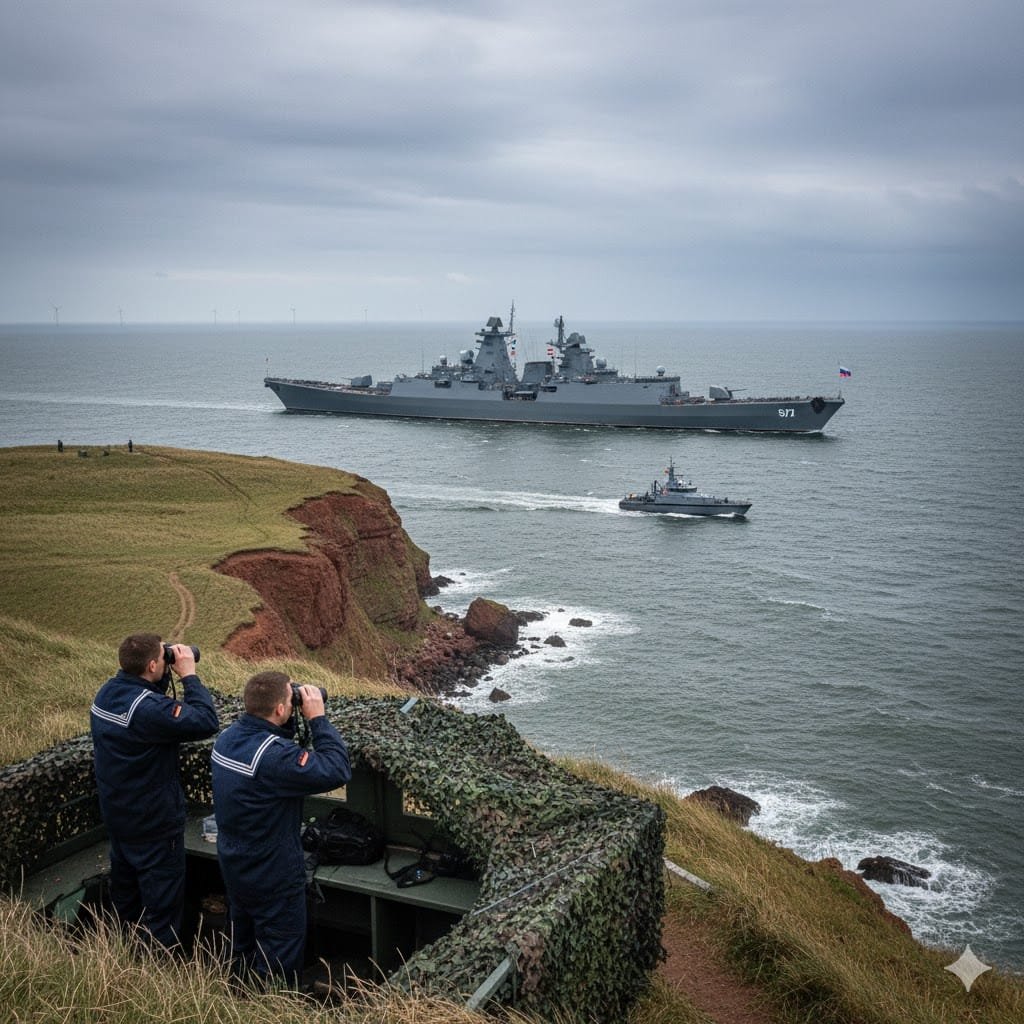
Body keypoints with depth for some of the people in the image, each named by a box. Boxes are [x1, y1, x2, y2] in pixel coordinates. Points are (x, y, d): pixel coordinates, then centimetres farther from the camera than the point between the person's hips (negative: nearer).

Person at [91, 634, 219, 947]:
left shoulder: (106, 692, -3)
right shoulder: (148, 708, -31)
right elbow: (206, 722, -30)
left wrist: (168, 674, -1)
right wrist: (189, 675, -22)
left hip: (116, 812, 9)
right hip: (153, 821, -9)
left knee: (124, 891, 25)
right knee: (163, 898, 5)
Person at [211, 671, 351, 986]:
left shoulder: (227, 737, -6)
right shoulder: (274, 755, -33)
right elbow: (337, 770, -31)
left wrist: (289, 724, -4)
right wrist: (318, 718, -24)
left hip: (234, 866, 9)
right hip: (274, 877, -9)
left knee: (242, 947, 26)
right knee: (280, 962, 10)